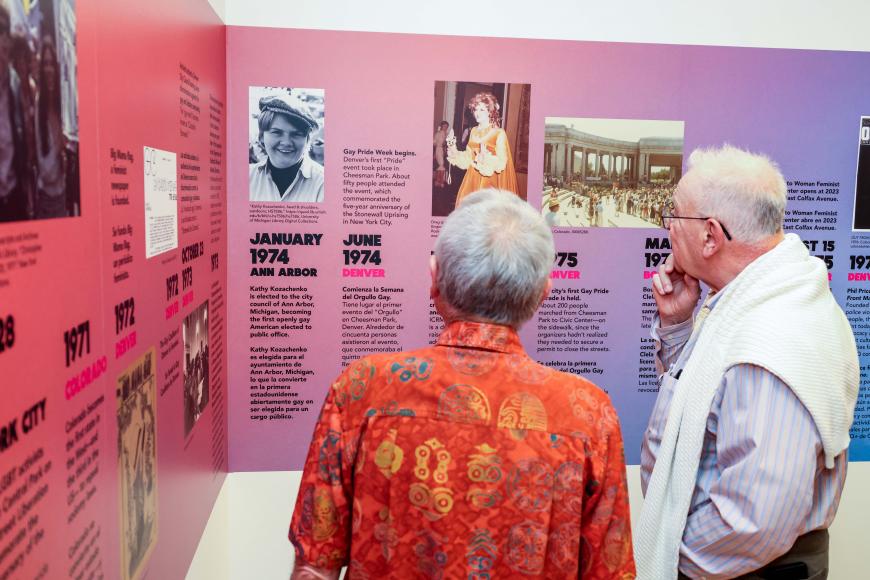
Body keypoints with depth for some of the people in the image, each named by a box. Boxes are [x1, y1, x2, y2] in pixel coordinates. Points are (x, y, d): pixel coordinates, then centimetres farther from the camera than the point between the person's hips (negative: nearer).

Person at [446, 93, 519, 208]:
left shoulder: (499, 133, -7)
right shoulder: (474, 131, 11)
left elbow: (501, 162, -11)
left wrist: (487, 158, -29)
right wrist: (454, 150, 2)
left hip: (489, 181, -5)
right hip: (472, 178, 6)